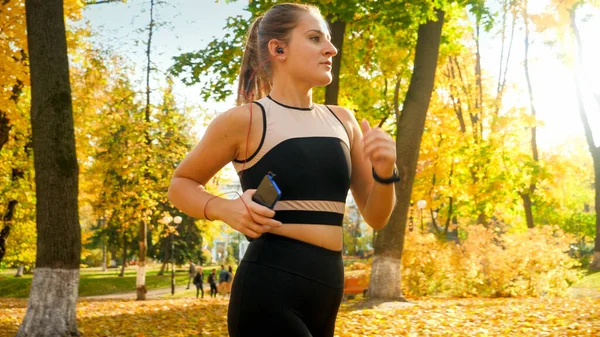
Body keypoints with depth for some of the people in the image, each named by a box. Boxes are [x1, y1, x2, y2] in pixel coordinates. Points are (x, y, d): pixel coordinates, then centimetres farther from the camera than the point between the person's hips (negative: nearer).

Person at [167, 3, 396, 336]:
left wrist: (385, 172, -7)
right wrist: (225, 209, -12)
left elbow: (376, 217, 13)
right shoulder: (245, 120, -6)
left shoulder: (342, 121, 10)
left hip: (327, 291, 6)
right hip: (269, 291, -6)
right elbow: (180, 184, 7)